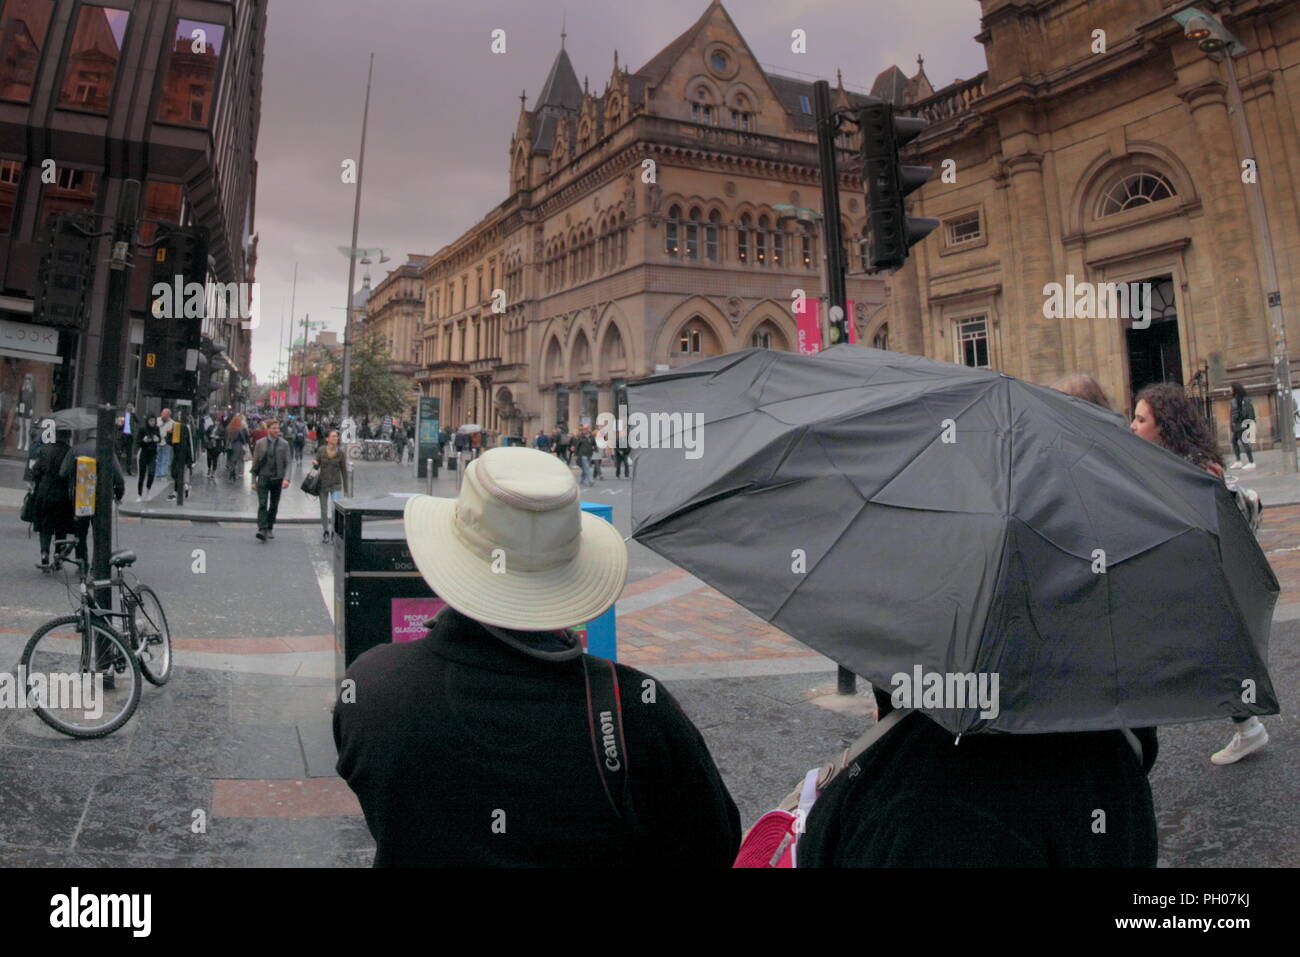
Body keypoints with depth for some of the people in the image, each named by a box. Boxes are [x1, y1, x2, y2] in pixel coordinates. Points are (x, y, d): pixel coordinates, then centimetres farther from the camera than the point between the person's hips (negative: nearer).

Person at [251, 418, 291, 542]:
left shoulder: (284, 444, 3)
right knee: (262, 504, -13)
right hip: (263, 477, -1)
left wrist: (286, 478, -13)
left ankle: (270, 528, 25)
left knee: (274, 506, 10)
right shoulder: (260, 444, 4)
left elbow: (287, 463, 1)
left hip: (277, 479, 1)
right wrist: (253, 480, 4)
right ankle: (262, 529, -19)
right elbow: (255, 463, 7)